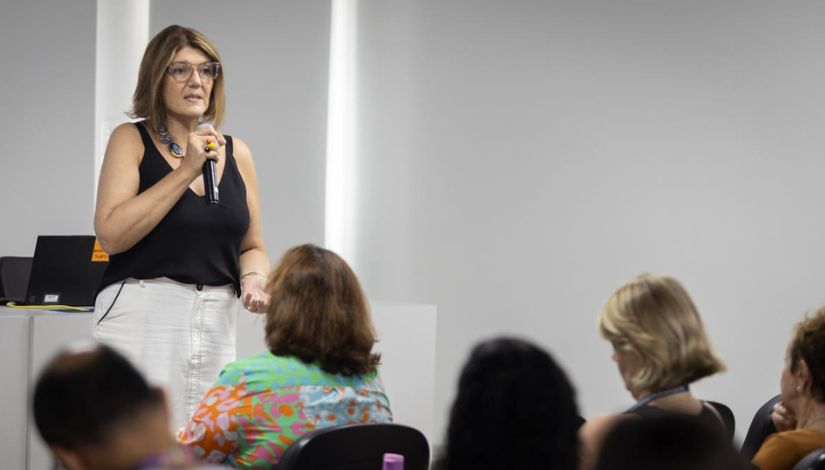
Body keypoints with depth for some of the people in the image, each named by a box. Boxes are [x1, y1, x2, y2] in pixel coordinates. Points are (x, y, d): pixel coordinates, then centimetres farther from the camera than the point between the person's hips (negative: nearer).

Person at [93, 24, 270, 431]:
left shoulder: (236, 153, 12)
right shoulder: (131, 140, 2)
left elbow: (251, 247, 19)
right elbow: (111, 234, -11)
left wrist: (253, 277, -4)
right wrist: (186, 171, -12)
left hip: (217, 321, 4)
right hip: (142, 316, -4)